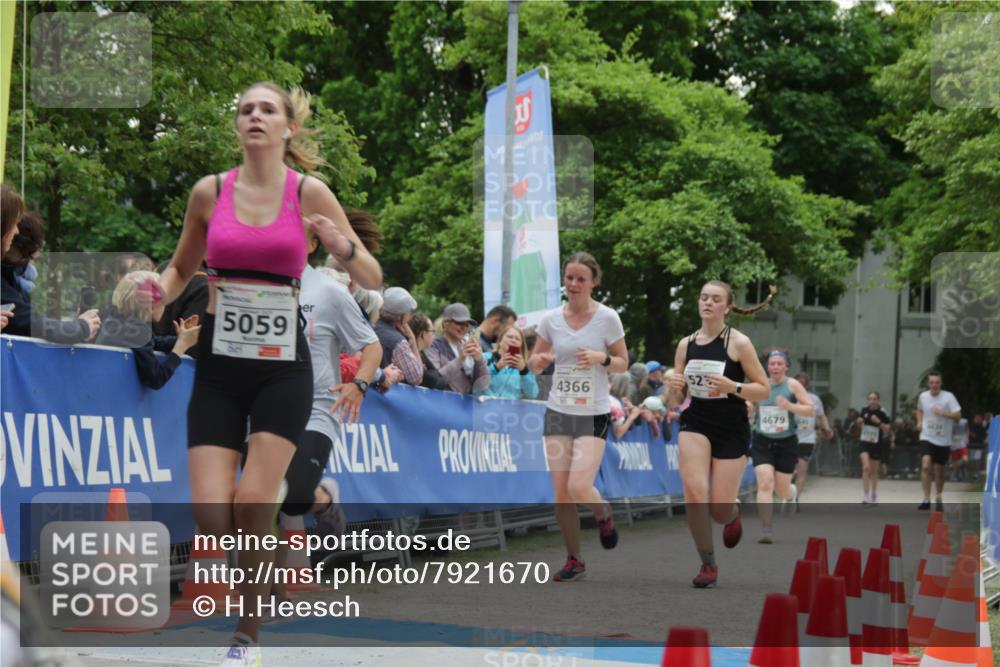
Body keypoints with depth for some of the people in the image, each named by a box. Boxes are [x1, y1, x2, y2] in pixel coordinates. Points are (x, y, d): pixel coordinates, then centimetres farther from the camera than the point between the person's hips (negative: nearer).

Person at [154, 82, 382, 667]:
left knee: (252, 505, -9)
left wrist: (344, 248, -18)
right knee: (211, 516, -10)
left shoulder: (309, 193, -2)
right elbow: (182, 269, 17)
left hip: (283, 365, -2)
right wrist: (161, 292, -5)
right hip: (220, 363, 2)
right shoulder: (210, 192, 3)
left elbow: (373, 280, 3)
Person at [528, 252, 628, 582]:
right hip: (558, 412, 3)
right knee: (560, 493, -1)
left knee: (579, 487, -16)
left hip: (594, 415, -3)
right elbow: (534, 365, 10)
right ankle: (574, 559, 15)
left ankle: (603, 514, 19)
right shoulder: (551, 319, 2)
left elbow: (623, 363, 2)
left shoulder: (607, 318, -6)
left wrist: (601, 358, -19)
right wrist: (539, 359, -13)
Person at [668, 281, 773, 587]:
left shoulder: (739, 343, -7)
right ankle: (708, 565, -5)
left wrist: (732, 386, -23)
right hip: (695, 423, 2)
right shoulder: (685, 344, 4)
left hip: (732, 428, -2)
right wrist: (675, 388, -12)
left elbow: (764, 390, -7)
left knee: (719, 511, -3)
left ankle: (733, 514, 37)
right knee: (694, 492, -20)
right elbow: (675, 400, 11)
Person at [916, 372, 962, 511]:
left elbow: (958, 415, -15)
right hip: (927, 438, 1)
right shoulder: (923, 396, 2)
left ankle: (938, 498, 32)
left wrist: (942, 413, -28)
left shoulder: (948, 397, -9)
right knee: (925, 466, -19)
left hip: (943, 440, -1)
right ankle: (926, 499, -16)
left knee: (939, 471, 10)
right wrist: (919, 422, 6)